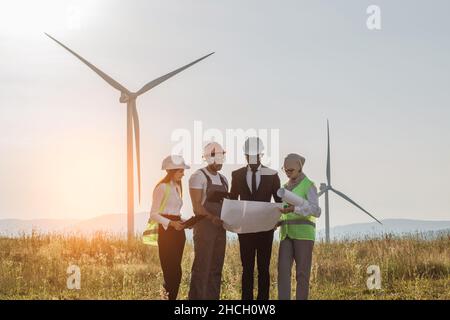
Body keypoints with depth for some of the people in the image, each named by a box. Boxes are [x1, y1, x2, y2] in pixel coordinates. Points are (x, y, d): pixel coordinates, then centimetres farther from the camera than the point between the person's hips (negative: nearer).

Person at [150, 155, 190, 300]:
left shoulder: (177, 187, 17)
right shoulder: (162, 187, -7)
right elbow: (153, 214, -10)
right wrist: (171, 223, -21)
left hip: (178, 231, 8)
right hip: (166, 231, -8)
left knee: (176, 270, 6)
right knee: (170, 271, -11)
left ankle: (173, 297, 9)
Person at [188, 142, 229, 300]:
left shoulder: (223, 179, 16)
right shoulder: (199, 176, -6)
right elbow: (197, 206, -14)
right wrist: (212, 218, -28)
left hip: (219, 228, 7)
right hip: (204, 226, -7)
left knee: (216, 267, 7)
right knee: (202, 268, -8)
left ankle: (213, 297, 11)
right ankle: (197, 297, -6)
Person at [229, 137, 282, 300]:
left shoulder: (272, 175, 0)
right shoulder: (237, 175, 3)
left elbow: (279, 200, 5)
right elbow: (232, 200, 9)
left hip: (265, 228, -1)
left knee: (263, 268, 2)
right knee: (247, 268, 3)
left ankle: (263, 298, 5)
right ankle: (247, 299, 5)